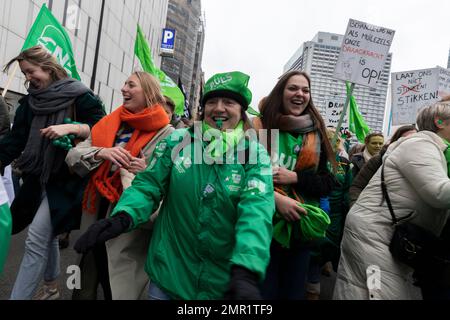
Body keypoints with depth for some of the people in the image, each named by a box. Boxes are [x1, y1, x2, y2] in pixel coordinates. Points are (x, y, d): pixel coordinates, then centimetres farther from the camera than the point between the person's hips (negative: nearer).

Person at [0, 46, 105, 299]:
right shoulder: (31, 100, 9)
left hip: (65, 179, -6)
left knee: (36, 238, -8)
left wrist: (70, 128, -24)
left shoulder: (78, 96, -8)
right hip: (38, 177, 7)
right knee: (47, 235, 17)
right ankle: (51, 287, 35)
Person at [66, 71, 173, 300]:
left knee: (117, 288, 10)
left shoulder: (166, 134, -8)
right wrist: (101, 153, -18)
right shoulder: (109, 124, 8)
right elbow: (72, 156, 1)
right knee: (84, 289, 21)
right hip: (95, 216, 5)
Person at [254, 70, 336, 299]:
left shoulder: (317, 135, 6)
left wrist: (295, 177, -13)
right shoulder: (259, 126, -4)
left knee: (294, 292, 18)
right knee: (264, 292, 8)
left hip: (300, 229, 4)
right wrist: (276, 198, -19)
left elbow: (328, 183, 5)